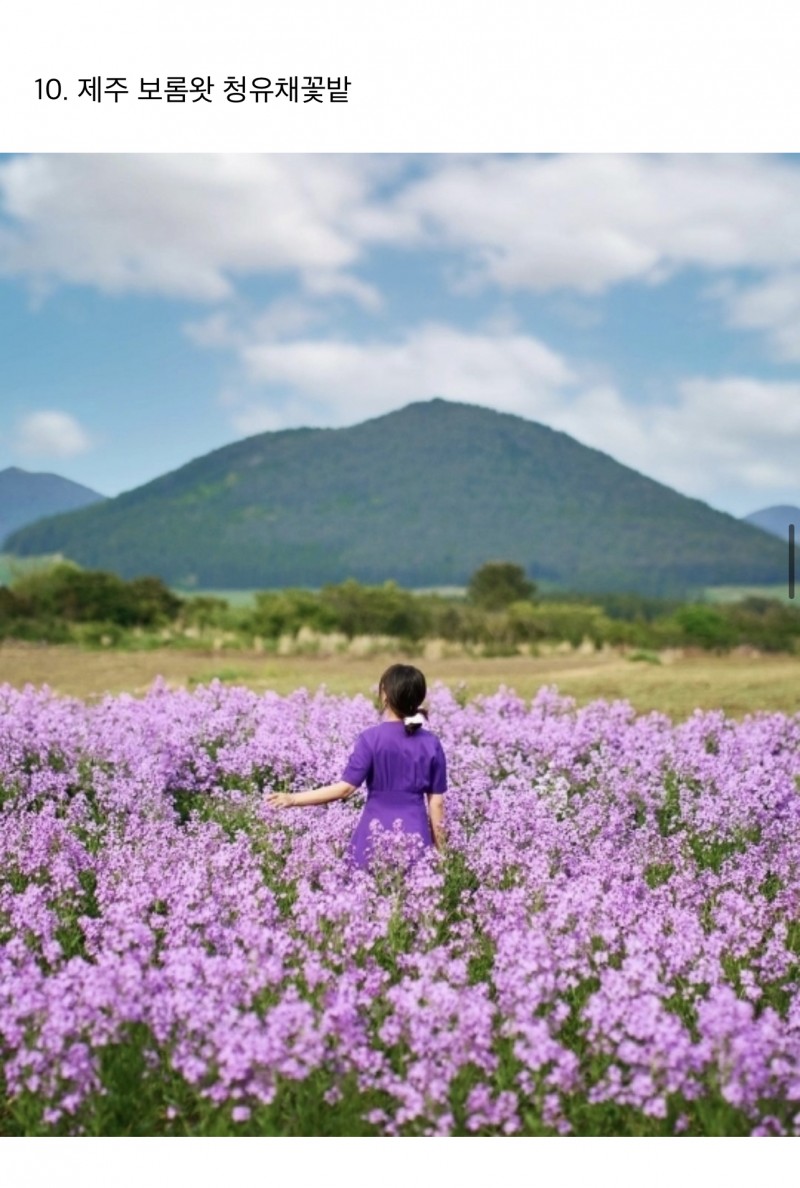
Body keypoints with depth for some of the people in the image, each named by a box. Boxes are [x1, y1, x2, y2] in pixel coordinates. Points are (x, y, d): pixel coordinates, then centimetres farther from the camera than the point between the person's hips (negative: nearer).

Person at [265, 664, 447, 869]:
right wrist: (440, 849, 12)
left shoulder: (371, 738, -8)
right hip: (415, 835, 2)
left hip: (376, 834, -2)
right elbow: (436, 801, 3)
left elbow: (345, 788, -11)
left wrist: (293, 799, -6)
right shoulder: (431, 744, 1)